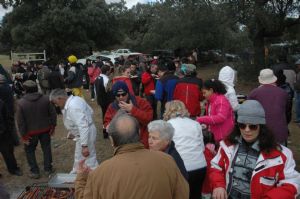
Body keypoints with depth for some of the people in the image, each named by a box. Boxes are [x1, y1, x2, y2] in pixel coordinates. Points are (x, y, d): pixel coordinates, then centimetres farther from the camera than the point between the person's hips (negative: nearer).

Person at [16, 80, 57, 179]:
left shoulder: (21, 103, -16)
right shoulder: (45, 99, -11)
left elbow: (20, 121, -13)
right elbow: (53, 113, -5)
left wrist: (23, 135, -4)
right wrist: (53, 126, 7)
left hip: (31, 132, -2)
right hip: (45, 129, 2)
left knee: (29, 150, 18)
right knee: (46, 148, 18)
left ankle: (34, 171, 21)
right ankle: (48, 169, 27)